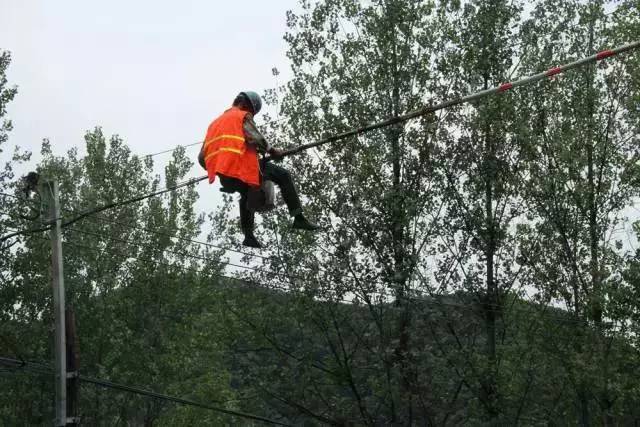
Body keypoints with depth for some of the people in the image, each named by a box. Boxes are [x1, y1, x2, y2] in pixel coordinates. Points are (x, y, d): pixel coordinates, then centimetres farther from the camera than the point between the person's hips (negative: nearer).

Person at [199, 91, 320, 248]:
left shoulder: (214, 123, 26)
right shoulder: (243, 116, 7)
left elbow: (202, 157, 21)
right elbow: (255, 139, -12)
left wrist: (217, 170, 34)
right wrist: (272, 151, 1)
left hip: (225, 179, 7)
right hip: (241, 166, -7)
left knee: (247, 192, 33)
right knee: (284, 176, 4)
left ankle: (248, 235, 27)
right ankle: (298, 218, -7)